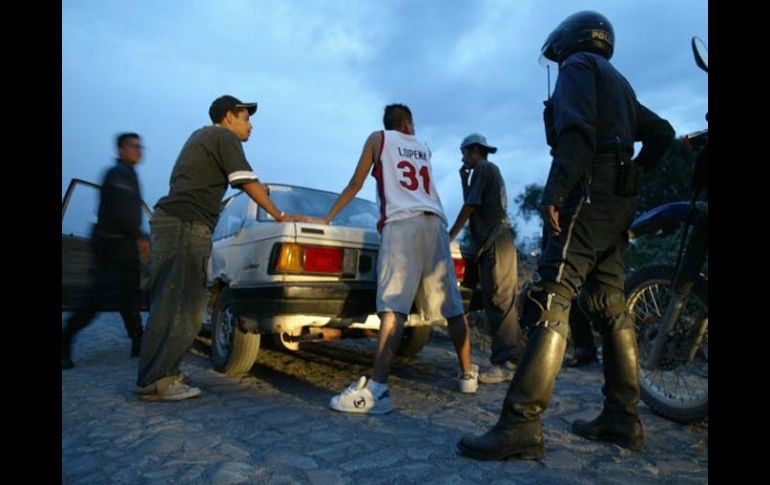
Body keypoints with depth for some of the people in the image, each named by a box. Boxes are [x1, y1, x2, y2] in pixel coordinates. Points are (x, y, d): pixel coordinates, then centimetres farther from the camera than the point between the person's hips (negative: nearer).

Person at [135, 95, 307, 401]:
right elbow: (248, 184, -8)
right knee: (175, 304, -9)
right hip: (185, 224, -10)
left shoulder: (202, 136, 27)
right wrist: (280, 216, -2)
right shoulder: (225, 137, -2)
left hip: (171, 220, 10)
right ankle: (156, 381, -5)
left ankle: (163, 373, 17)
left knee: (176, 303, 12)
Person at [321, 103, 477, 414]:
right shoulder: (423, 149, 30)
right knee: (452, 305, 10)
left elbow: (355, 184, 18)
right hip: (435, 223, 5)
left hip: (402, 224, -5)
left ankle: (376, 388, -26)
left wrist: (327, 217, 27)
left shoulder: (377, 138, 19)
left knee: (393, 306, -18)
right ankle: (468, 374, 20)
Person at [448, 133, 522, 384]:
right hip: (494, 241, 10)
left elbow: (469, 207, -9)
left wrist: (449, 236, -4)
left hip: (495, 241, -10)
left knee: (500, 301, -13)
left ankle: (504, 363, -14)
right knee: (497, 302, 9)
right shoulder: (490, 170, 27)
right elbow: (473, 206, 28)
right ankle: (509, 358, 13)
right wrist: (464, 179, 22)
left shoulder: (483, 168, -2)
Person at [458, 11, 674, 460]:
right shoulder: (620, 85, 31)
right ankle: (622, 418, 14)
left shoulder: (579, 66, 4)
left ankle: (521, 426, -25)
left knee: (550, 301, -20)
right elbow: (662, 133, 32)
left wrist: (554, 191, -24)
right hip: (619, 202, 10)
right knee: (611, 307, 9)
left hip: (590, 194, -10)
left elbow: (576, 130, -15)